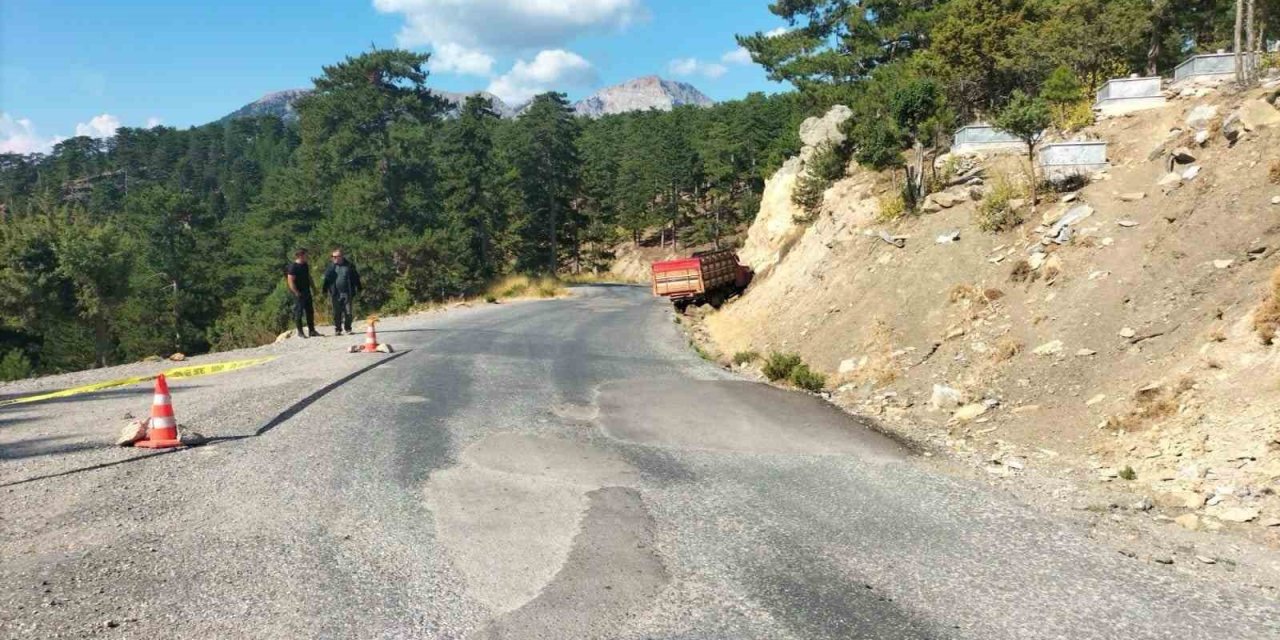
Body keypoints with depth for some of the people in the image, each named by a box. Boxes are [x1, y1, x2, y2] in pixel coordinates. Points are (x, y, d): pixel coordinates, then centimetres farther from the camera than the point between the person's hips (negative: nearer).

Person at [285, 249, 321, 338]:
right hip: (299, 294, -8)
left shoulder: (305, 265, 11)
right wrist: (297, 293, -21)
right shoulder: (293, 267, -14)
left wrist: (313, 287, 17)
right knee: (299, 312, 0)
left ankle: (312, 331, 19)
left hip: (307, 292, 8)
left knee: (310, 311, 11)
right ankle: (300, 332, 7)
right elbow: (290, 281, -18)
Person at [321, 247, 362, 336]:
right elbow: (327, 278, 7)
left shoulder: (349, 265, 3)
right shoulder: (331, 266, 5)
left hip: (348, 293, 0)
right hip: (336, 294, 1)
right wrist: (325, 290, 1)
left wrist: (358, 289, 4)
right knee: (337, 313, 3)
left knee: (348, 312, 2)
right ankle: (338, 329, 10)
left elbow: (356, 278, 7)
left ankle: (348, 328, 13)